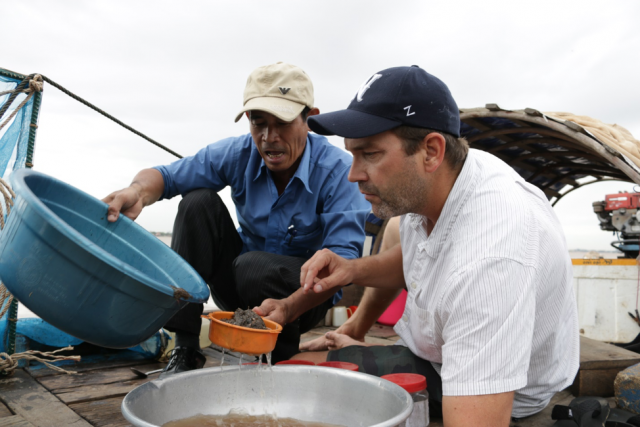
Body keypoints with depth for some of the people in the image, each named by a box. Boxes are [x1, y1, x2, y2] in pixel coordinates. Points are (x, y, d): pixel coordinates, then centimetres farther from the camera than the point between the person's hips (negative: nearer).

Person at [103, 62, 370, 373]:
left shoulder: (338, 170, -21)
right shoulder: (237, 154, -9)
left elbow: (342, 259, -28)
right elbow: (166, 175, -10)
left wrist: (289, 307, -44)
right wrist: (138, 191, -35)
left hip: (306, 294, -4)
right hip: (238, 288, 4)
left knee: (254, 267, -36)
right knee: (198, 201, -17)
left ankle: (286, 359, -2)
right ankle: (185, 351, -14)